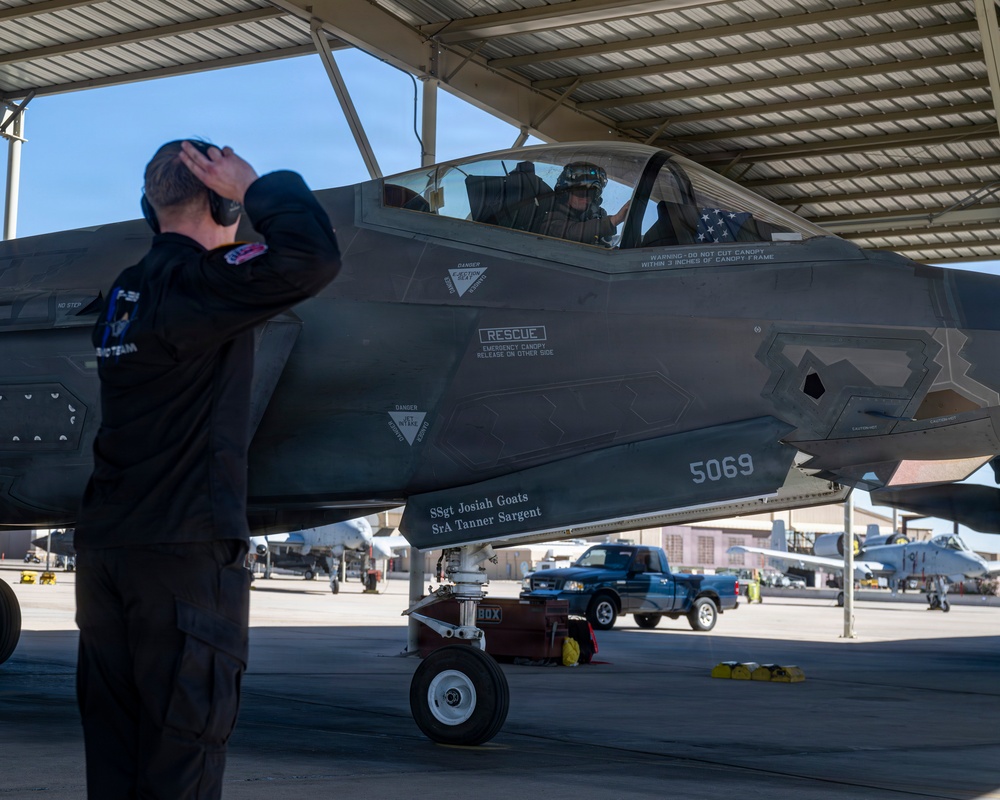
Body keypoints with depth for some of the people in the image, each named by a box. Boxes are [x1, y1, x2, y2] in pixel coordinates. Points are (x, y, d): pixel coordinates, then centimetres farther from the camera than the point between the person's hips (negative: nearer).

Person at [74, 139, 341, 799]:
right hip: (183, 548, -8)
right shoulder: (198, 282, -11)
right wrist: (257, 187, -10)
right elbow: (313, 259, -25)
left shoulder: (125, 293, 14)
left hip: (105, 545, 8)